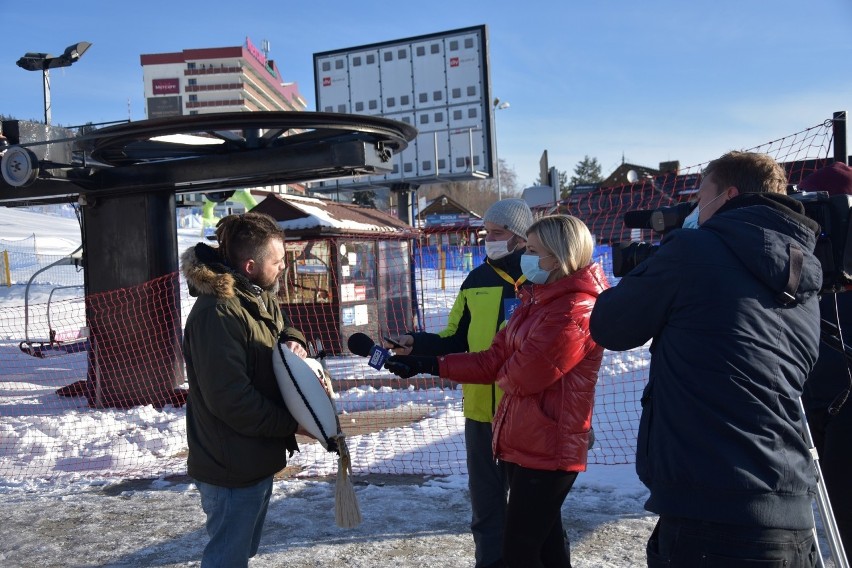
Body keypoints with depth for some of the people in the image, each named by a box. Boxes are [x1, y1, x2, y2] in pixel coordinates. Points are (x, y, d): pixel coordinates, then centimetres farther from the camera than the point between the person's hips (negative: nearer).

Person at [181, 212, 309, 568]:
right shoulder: (217, 313, -27)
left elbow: (280, 327, 22)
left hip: (255, 457, 10)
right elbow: (231, 400, -29)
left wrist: (293, 340, -3)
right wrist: (293, 422, -18)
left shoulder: (259, 298, 5)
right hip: (232, 465, -10)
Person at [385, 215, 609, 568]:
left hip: (547, 450, -9)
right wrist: (426, 364, 3)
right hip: (520, 442, 9)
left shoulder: (576, 311, -19)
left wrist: (502, 373, 2)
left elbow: (521, 377, -22)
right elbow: (494, 360, 10)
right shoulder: (536, 301, 13)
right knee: (544, 539, 18)